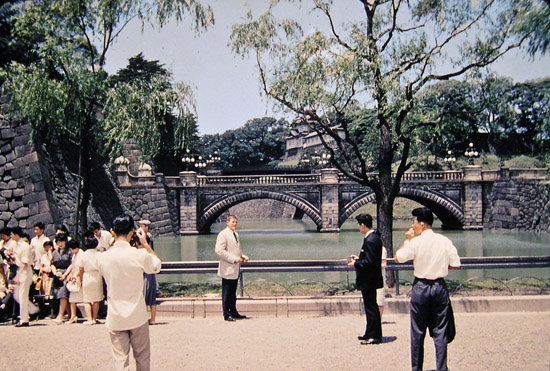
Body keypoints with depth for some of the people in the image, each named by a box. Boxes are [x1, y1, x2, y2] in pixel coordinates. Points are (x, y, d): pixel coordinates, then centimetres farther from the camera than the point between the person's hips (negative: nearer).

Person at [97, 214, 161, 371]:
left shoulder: (102, 257, -9)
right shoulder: (140, 254, -15)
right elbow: (157, 266, 5)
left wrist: (114, 243, 15)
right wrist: (145, 244, 10)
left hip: (115, 318, 1)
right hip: (137, 316, -1)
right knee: (142, 356, 16)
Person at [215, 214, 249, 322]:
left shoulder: (236, 234, 16)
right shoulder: (223, 234, -12)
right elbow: (219, 250, -20)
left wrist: (243, 256, 7)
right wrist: (234, 259, -21)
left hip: (235, 269, 9)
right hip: (227, 269, -8)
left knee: (233, 293, 15)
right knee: (226, 293, -1)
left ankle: (233, 312, 22)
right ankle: (226, 314, 6)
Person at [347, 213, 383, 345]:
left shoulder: (370, 240, -22)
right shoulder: (374, 237, 10)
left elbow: (370, 262, -25)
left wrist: (356, 264, -14)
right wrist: (359, 258, 13)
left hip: (368, 280, -11)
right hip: (370, 279, 11)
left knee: (371, 307, -2)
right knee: (370, 307, 18)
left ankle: (375, 336, 6)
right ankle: (370, 333, 28)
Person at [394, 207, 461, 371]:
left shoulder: (415, 242, -12)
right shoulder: (445, 241, -3)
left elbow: (398, 258, -3)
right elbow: (455, 264, -1)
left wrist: (407, 240, 6)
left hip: (420, 287, -2)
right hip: (440, 287, 3)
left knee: (418, 331, 9)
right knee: (440, 330, 8)